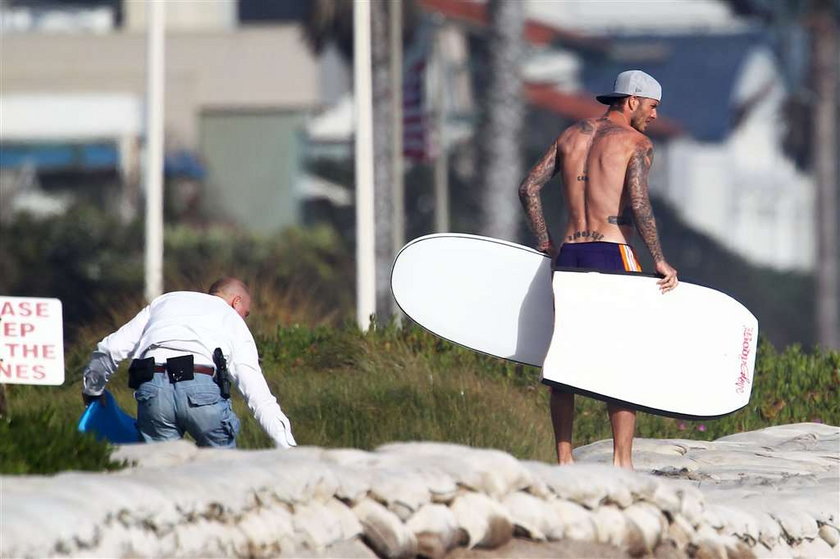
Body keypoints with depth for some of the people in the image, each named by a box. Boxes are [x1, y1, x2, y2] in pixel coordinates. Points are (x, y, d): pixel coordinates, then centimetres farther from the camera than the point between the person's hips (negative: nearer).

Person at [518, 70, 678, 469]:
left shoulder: (572, 135, 15)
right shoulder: (637, 143, -3)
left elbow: (529, 188, 12)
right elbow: (638, 205, -16)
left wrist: (544, 244, 17)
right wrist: (659, 260, -10)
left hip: (568, 255, 6)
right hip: (612, 254, -6)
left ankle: (563, 458, 8)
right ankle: (622, 460, -5)